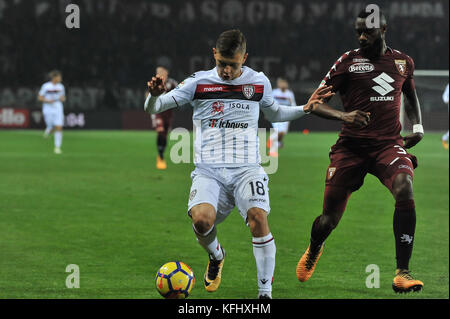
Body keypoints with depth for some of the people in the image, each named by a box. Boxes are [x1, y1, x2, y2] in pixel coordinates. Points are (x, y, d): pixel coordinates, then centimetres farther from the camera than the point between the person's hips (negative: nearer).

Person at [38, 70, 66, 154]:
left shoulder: (61, 87, 6)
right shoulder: (45, 86, -5)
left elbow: (63, 98, 17)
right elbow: (40, 97, -1)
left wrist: (62, 98, -7)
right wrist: (48, 101, -17)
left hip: (58, 109, 3)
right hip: (48, 110, -3)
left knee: (59, 128, -9)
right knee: (52, 127, -2)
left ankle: (57, 147, -4)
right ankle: (48, 131, 36)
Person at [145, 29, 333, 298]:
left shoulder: (259, 82, 9)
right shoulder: (199, 82, 3)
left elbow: (274, 113, 30)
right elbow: (153, 108, 2)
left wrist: (304, 109, 14)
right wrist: (154, 95, -21)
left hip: (247, 168, 1)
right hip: (209, 171, -1)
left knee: (258, 217, -27)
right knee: (202, 218, -28)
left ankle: (265, 292, -19)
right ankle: (216, 256, 9)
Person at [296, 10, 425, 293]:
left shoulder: (403, 62, 11)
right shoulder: (348, 61, 0)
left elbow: (411, 95, 32)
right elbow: (315, 103, -2)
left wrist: (418, 126, 14)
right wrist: (343, 115, -21)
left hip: (389, 143, 1)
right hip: (352, 146, -1)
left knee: (405, 191, -29)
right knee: (330, 219, 1)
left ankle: (402, 273, -24)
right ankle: (313, 251, 40)